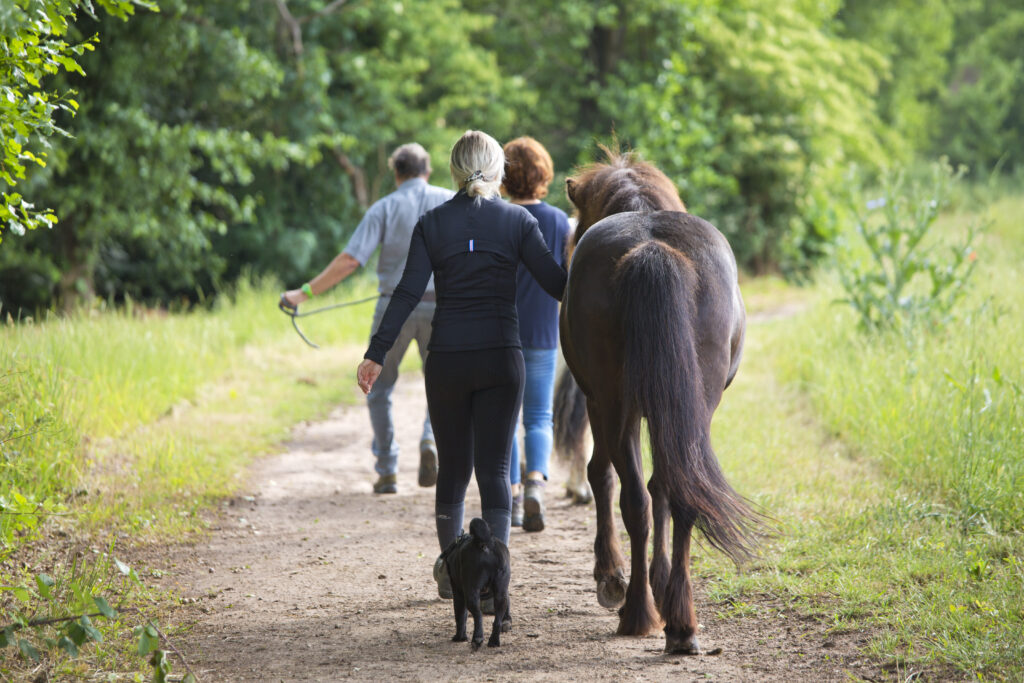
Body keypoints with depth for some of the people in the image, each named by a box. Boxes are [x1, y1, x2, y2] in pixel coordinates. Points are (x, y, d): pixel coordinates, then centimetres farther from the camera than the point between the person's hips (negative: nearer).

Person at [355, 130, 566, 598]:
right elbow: (555, 283, -4)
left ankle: (450, 570, 26)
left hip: (446, 359, 1)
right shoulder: (517, 221, -1)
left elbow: (407, 293, -5)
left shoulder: (432, 225, 1)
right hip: (501, 357, -1)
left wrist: (376, 354, -4)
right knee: (494, 468, 0)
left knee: (453, 466, 15)